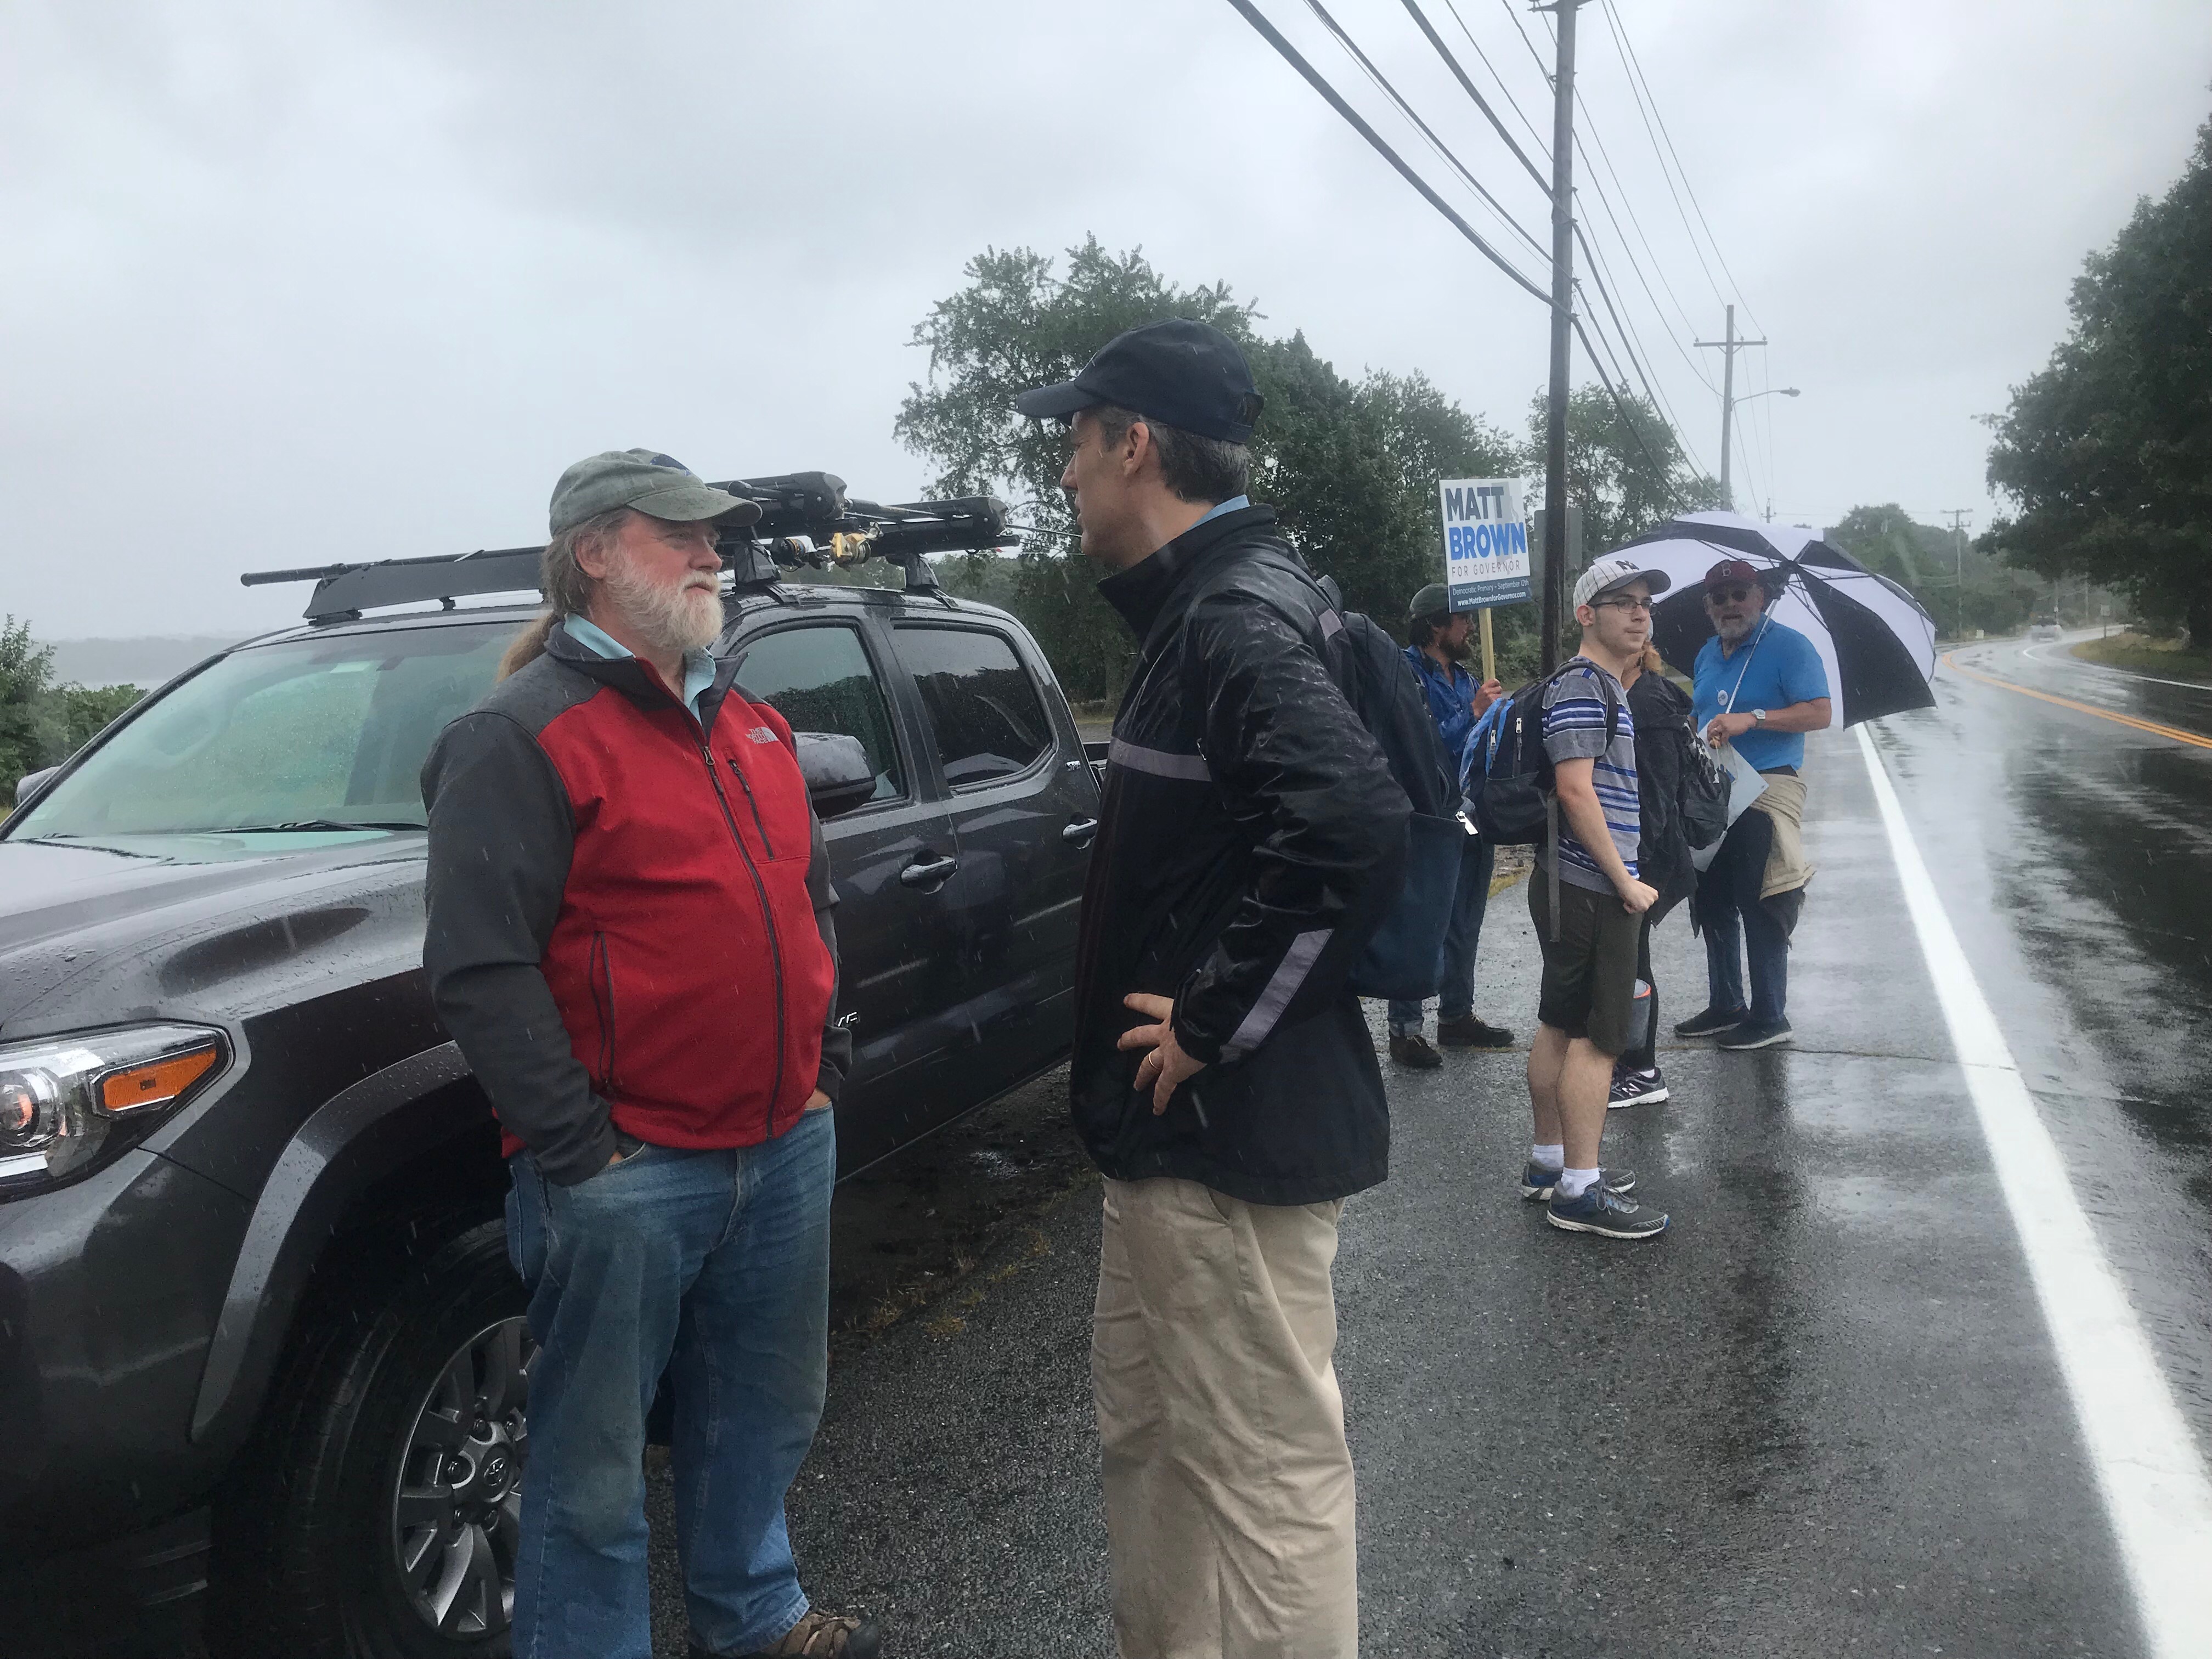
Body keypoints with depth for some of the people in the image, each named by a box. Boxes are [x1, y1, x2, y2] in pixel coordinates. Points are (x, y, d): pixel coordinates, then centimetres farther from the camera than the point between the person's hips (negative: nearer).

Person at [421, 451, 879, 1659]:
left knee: (766, 1416, 23)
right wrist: (578, 1146, -17)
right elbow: (478, 968, -16)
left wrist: (827, 1051, 13)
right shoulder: (521, 736, -10)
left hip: (787, 1149, 8)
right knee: (596, 1468, 6)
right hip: (624, 1174, -8)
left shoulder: (748, 723, 14)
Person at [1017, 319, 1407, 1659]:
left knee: (1269, 1473, 5)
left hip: (1234, 1136, -10)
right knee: (1152, 1443, 23)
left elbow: (1357, 830, -33)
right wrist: (1179, 1025, 11)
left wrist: (1216, 1027, -23)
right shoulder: (1205, 607, 12)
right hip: (1174, 1130, 10)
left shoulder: (1242, 616, -18)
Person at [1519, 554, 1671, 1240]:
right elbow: (1576, 791, -21)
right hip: (1591, 890, -11)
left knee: (1561, 1027, 15)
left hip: (1579, 888, 11)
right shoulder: (1582, 684, -13)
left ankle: (1549, 1163, 26)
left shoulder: (1605, 686, 20)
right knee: (1597, 1037, -6)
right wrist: (1626, 882, -17)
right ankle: (1579, 1189, 0)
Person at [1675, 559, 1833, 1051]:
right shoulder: (1708, 654, 18)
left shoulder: (1788, 646, -6)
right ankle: (1725, 1006, 25)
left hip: (1766, 792, -8)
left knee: (1761, 908, -5)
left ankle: (1770, 1018, 4)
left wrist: (1752, 719, -23)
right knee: (1711, 901, 12)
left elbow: (1819, 713, -14)